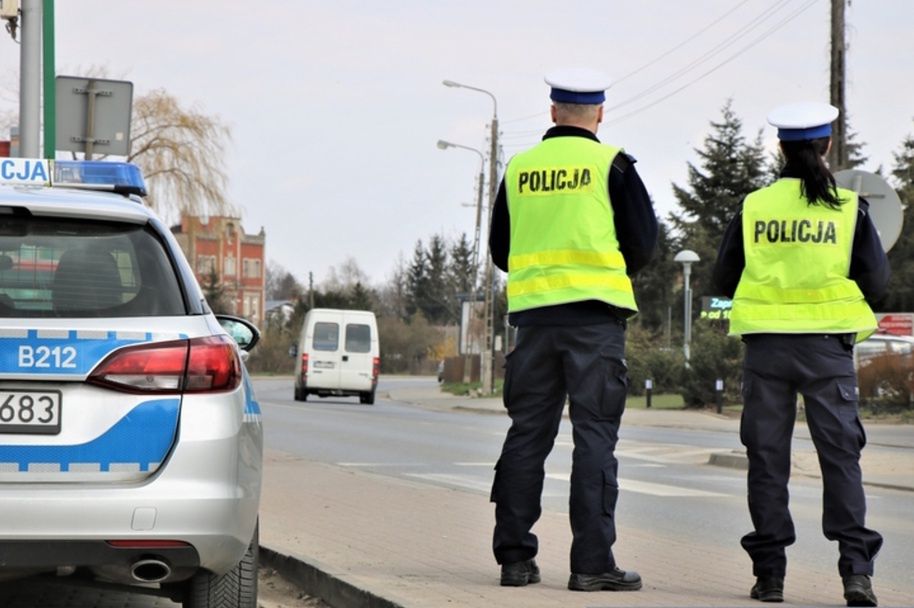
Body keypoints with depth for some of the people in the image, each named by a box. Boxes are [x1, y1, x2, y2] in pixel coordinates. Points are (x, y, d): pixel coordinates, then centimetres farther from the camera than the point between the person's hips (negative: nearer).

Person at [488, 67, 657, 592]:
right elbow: (643, 243, -1)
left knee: (527, 434, 9)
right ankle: (592, 562, -7)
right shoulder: (611, 165, -2)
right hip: (595, 311, -4)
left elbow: (500, 250, 13)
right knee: (595, 435, -3)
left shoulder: (519, 168, 8)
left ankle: (515, 556, 10)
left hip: (533, 310, 4)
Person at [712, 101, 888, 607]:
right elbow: (876, 283, -3)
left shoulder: (753, 207, 0)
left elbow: (724, 279, 4)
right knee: (840, 455, 3)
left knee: (767, 457, 7)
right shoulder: (849, 208, -2)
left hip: (765, 345, 1)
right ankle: (855, 567, -7)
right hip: (827, 346, -1)